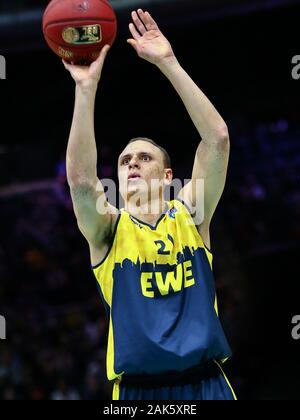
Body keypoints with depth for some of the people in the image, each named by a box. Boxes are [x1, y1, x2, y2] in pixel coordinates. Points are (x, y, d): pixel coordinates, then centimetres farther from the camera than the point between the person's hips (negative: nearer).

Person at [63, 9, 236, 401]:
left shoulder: (190, 215, 8)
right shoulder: (109, 229, 6)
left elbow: (217, 137, -3)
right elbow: (80, 178, -15)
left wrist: (168, 63, -9)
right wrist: (87, 88, -20)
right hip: (138, 389, -1)